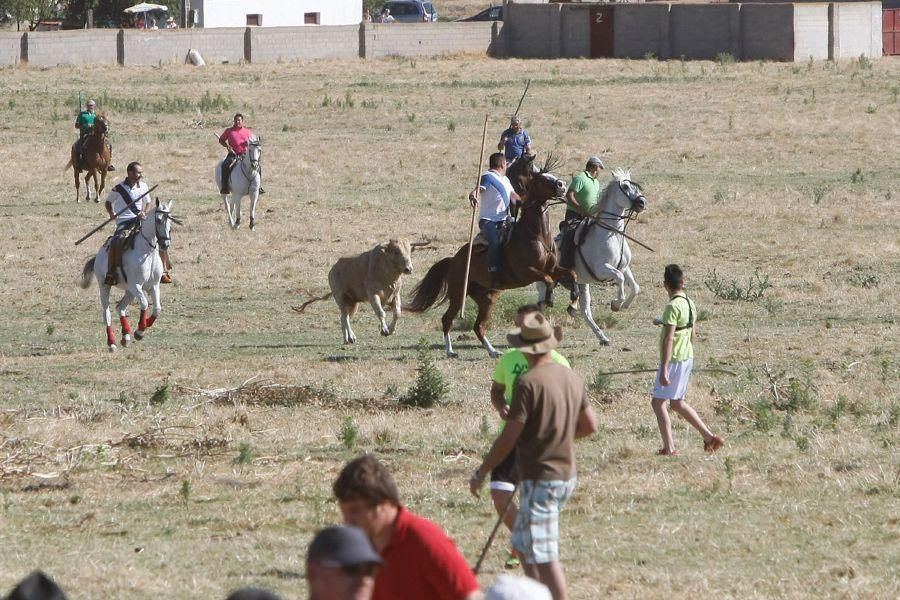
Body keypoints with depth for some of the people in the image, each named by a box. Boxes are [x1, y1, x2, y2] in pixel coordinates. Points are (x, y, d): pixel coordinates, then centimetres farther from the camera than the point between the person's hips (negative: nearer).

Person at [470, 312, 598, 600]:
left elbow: (509, 438, -17)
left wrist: (481, 473, -7)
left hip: (539, 477, -8)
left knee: (543, 555, -7)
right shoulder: (572, 379, 6)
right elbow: (590, 425, 15)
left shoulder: (529, 383, -17)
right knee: (525, 546, 22)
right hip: (566, 475, 8)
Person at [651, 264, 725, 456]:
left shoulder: (673, 306, -19)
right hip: (687, 357, 9)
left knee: (658, 402, -1)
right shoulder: (690, 303, 8)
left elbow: (669, 339, -24)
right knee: (677, 403, 19)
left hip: (674, 359, -9)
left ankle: (669, 448, -4)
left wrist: (664, 370, -25)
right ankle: (709, 437, 16)